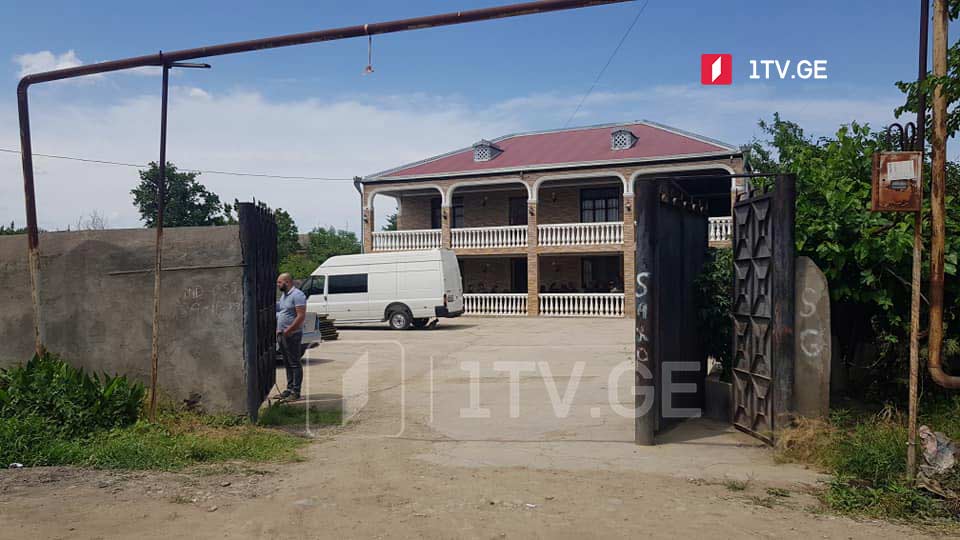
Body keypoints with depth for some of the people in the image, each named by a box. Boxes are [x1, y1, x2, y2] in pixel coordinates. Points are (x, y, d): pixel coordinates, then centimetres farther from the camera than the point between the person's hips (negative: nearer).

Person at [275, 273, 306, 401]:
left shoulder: (297, 295, -14)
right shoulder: (283, 295, 17)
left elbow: (301, 316, -21)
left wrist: (288, 330, -21)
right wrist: (278, 330, 12)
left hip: (292, 335, -9)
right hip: (282, 334, 9)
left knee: (294, 363, -5)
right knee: (287, 364, 13)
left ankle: (296, 392, -2)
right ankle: (289, 389, 19)